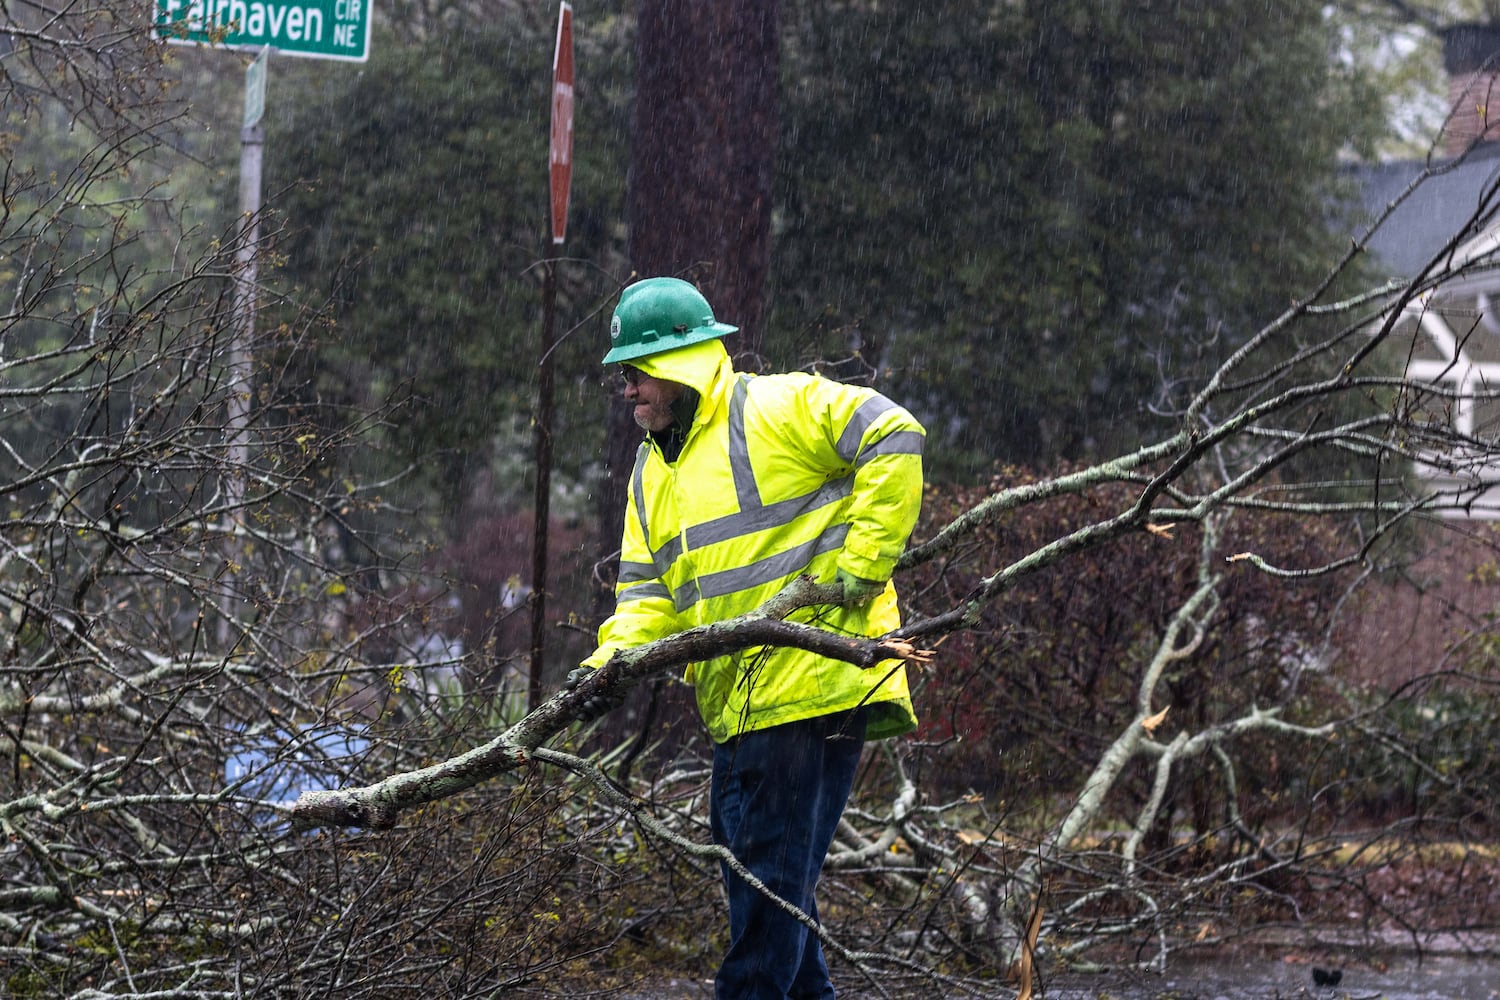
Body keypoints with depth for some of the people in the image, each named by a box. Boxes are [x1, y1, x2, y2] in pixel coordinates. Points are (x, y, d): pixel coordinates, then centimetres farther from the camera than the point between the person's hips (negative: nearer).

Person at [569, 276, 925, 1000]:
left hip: (812, 686, -9)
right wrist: (612, 661, -5)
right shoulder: (654, 469, 19)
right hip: (737, 706, 9)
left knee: (771, 869, -9)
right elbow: (648, 590, 15)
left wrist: (863, 562, -17)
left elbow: (894, 439, -15)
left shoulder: (775, 410, -7)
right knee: (755, 871, 12)